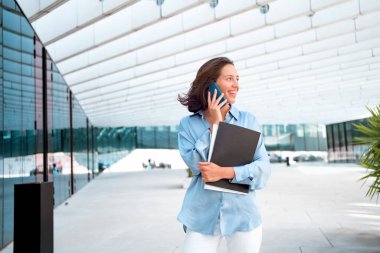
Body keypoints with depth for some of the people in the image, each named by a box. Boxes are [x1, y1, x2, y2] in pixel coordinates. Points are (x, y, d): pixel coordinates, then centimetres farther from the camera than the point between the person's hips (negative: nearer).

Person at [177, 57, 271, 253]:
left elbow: (264, 167, -4)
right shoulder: (188, 124, 1)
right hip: (202, 218, -1)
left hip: (243, 216, 1)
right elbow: (195, 165, -11)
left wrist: (226, 172, -19)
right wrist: (214, 124, -10)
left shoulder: (248, 121, 2)